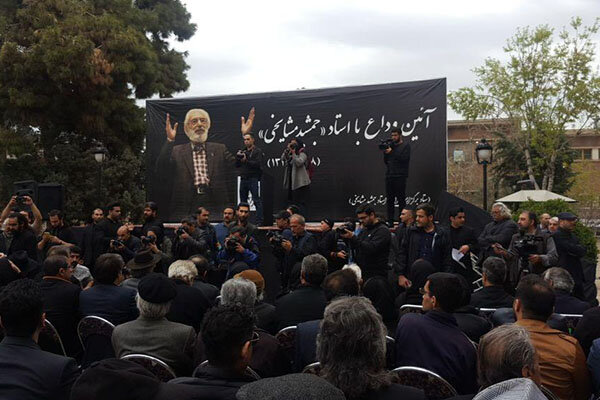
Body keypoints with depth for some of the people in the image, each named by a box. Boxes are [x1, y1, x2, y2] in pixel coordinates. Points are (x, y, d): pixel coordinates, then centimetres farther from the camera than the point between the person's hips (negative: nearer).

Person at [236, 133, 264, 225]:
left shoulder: (258, 151, -1)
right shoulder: (243, 151, 19)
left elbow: (258, 164, -15)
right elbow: (237, 165, 15)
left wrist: (246, 161, -21)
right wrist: (237, 157, -3)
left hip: (253, 179, -7)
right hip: (243, 179, 7)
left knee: (256, 200, -9)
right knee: (243, 201, 11)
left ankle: (259, 221, -10)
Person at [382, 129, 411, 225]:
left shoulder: (406, 145, 3)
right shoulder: (391, 145, 18)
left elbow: (404, 158, -13)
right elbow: (386, 161, 17)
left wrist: (391, 152, -11)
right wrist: (385, 153, -1)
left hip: (400, 177, -6)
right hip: (389, 176, 6)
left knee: (401, 199, -4)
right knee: (389, 200, 5)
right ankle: (390, 221, 9)